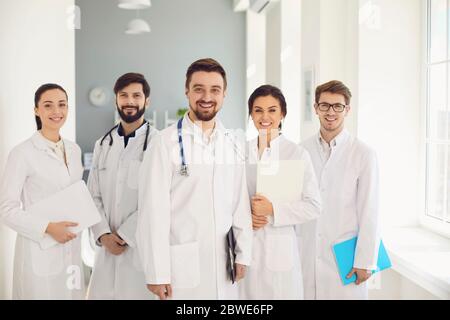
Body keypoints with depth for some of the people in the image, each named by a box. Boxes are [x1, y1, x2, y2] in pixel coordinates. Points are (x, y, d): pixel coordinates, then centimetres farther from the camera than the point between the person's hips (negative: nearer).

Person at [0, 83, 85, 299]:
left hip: (72, 248, 6)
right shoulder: (23, 153, -12)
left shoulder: (74, 150, 8)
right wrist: (47, 227, -21)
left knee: (72, 294, 14)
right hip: (39, 250, -6)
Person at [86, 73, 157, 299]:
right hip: (107, 247, 4)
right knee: (101, 293, 6)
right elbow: (94, 195, 9)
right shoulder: (103, 144, 12)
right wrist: (104, 235, -4)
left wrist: (124, 236, -10)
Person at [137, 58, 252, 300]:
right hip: (181, 263, -4)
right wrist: (157, 272, -12)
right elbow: (154, 209, -11)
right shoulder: (166, 142, -9)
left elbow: (240, 203, 10)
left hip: (222, 263, 5)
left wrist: (243, 254, 6)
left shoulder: (233, 144, 7)